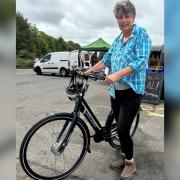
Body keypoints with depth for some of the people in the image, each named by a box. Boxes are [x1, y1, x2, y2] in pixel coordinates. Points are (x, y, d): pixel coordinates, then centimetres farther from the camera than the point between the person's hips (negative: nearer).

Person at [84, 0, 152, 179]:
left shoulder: (141, 33, -5)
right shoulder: (117, 39, 16)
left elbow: (141, 61, -17)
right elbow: (106, 59, 18)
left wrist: (116, 75, -25)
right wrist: (87, 72, 11)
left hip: (132, 91, -6)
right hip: (115, 91, 6)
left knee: (122, 130, -6)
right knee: (121, 128, 14)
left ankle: (130, 163, 19)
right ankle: (124, 157, 35)